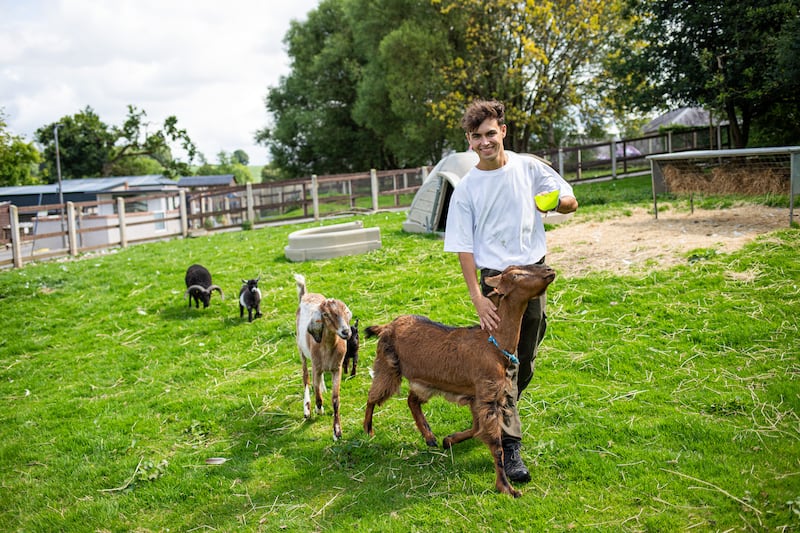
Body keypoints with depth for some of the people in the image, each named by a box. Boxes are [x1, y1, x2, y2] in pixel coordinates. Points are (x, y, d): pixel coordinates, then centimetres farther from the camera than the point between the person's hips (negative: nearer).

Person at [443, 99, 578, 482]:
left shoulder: (529, 168, 0)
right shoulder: (466, 188, -3)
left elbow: (571, 202, 6)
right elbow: (464, 248, -4)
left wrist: (555, 200, -20)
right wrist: (477, 298, -14)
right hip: (495, 278, -2)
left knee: (525, 360, 14)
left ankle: (498, 414, 39)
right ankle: (510, 445, -3)